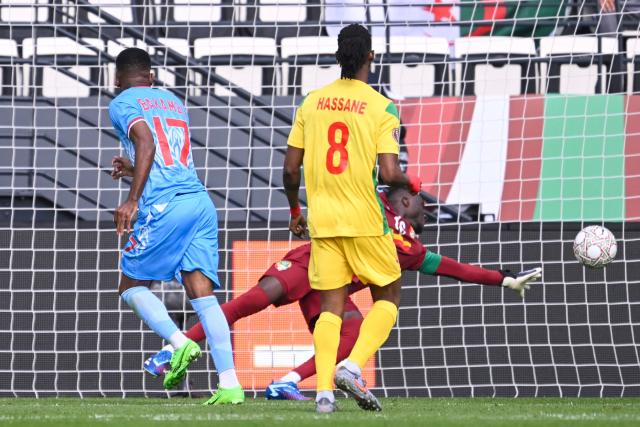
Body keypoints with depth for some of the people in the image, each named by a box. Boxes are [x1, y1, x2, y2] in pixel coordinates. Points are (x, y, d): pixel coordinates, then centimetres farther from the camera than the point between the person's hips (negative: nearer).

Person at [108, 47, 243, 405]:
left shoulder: (122, 104, 5)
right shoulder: (175, 103, 26)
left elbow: (147, 142, -14)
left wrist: (133, 200, -18)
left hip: (163, 206, -6)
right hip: (201, 201, 6)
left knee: (132, 287, 10)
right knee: (202, 293, 0)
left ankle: (180, 342, -14)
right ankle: (230, 383, -14)